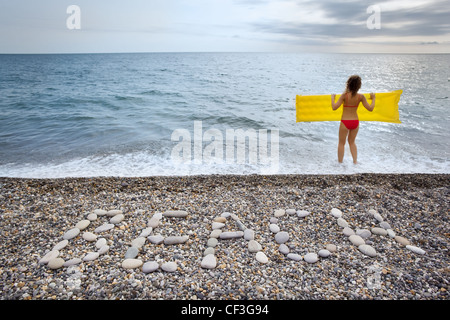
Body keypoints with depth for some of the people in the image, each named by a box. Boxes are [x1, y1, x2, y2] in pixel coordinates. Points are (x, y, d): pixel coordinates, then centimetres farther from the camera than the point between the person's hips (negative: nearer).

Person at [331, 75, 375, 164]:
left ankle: (340, 162, 24)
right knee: (352, 142, 26)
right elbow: (370, 108, -2)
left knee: (341, 143, 16)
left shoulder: (344, 95, -15)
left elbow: (334, 107, -17)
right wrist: (373, 98, 14)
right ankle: (355, 161, 24)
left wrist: (332, 98, 0)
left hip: (345, 122, -3)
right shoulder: (360, 97, -7)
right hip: (355, 122, 3)